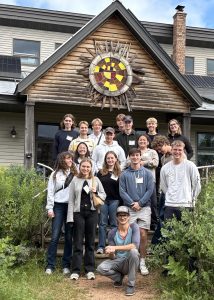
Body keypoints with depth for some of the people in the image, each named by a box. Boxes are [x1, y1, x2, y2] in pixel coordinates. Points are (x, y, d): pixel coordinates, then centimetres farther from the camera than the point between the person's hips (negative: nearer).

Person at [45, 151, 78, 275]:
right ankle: (50, 265, 4)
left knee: (69, 237, 5)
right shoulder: (55, 174, 5)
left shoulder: (75, 174, 7)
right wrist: (50, 208, -4)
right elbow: (50, 192, 4)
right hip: (58, 206, -1)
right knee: (55, 236, -3)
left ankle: (66, 265, 13)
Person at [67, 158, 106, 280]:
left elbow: (104, 195, 10)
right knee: (78, 243, 2)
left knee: (90, 242, 7)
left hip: (92, 212, 1)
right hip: (78, 213, -1)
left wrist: (96, 193, -11)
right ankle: (76, 270, 7)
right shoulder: (75, 180, 3)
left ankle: (90, 270, 15)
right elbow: (71, 200, 2)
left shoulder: (95, 180, 6)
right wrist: (70, 217, -3)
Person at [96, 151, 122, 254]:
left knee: (114, 223, 3)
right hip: (102, 200, 1)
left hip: (114, 200, -1)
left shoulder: (119, 173, 6)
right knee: (102, 223, 3)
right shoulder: (101, 172, 10)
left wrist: (117, 181, -13)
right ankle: (101, 246, 6)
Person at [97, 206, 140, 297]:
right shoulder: (112, 233, -4)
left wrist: (115, 248, -31)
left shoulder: (134, 227, -10)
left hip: (130, 262, -2)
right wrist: (110, 253, -28)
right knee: (101, 268, -25)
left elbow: (135, 245, -27)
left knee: (133, 251, -34)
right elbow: (112, 257, -4)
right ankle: (119, 277, 8)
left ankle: (131, 285, -17)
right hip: (118, 262, 2)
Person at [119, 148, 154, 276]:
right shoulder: (124, 174, 6)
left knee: (143, 235, -2)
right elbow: (122, 191, 1)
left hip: (144, 207, 0)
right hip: (129, 208, 1)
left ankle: (142, 262, 6)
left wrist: (140, 203, -10)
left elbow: (150, 190, -1)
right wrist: (132, 203, -10)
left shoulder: (147, 173, 6)